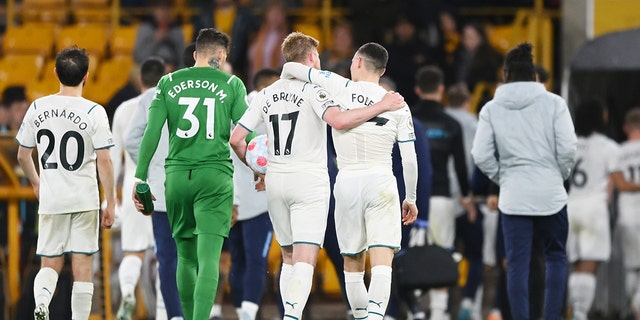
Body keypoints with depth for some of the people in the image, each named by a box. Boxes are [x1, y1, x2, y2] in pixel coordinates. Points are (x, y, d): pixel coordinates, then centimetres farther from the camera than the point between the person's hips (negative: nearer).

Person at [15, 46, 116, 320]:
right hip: (85, 199, -2)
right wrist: (110, 203, -3)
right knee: (82, 268, 4)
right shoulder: (94, 112, -8)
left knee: (50, 264, 10)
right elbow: (103, 161, -10)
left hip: (50, 199, 2)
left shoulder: (37, 108, 1)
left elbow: (22, 156, 9)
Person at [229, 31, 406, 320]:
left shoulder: (268, 94, 10)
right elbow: (338, 120, -25)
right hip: (308, 181, -6)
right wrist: (382, 106, -17)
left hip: (275, 182, 6)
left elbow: (236, 139, 10)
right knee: (305, 260, -11)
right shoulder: (312, 88, -7)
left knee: (289, 258, 16)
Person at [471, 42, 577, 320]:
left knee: (517, 264, 4)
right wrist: (560, 175, 8)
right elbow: (568, 148, -9)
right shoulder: (553, 103, -3)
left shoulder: (492, 109, 0)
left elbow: (481, 155, -4)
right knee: (556, 257, 14)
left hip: (513, 196, 0)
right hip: (550, 193, 0)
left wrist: (501, 178, 11)